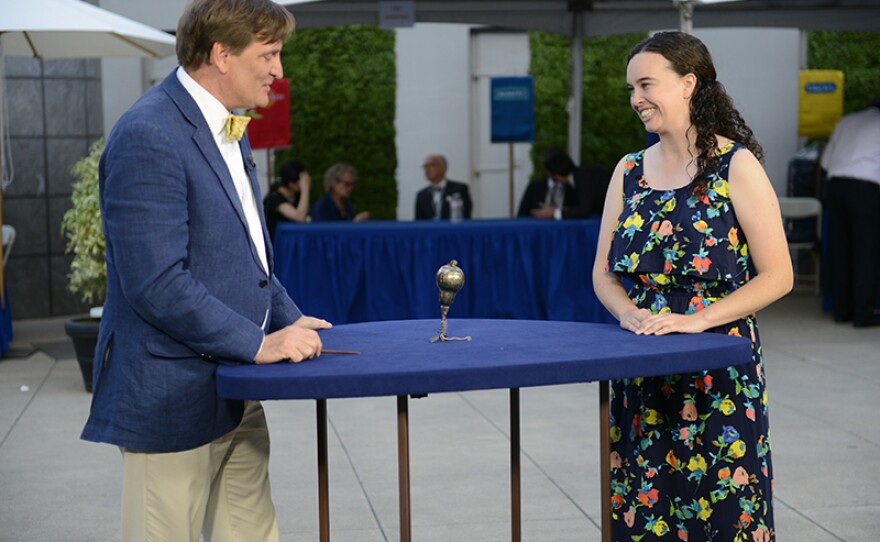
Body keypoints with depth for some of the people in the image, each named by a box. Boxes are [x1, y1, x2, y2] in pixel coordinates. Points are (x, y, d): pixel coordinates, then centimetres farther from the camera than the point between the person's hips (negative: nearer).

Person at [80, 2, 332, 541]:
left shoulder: (228, 130, 13)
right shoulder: (148, 137, -19)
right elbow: (156, 284, -24)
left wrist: (289, 320, 9)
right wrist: (259, 343, -19)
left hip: (236, 392, 9)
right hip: (172, 395, -9)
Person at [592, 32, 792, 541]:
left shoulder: (736, 166, -6)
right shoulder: (629, 172, 9)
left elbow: (777, 276, -9)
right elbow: (604, 273, 11)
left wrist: (696, 319, -18)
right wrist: (629, 312, -9)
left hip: (721, 370, -4)